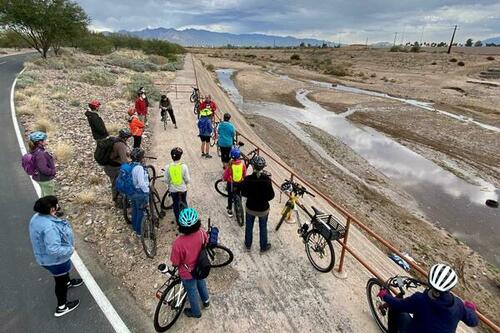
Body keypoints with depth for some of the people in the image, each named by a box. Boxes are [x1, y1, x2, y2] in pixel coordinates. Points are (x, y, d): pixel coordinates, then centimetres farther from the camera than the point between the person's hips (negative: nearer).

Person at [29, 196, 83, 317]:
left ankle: (68, 282, 64)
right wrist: (70, 249, -24)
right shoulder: (49, 227, -40)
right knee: (60, 281, 14)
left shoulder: (38, 217, -9)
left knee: (65, 272, 35)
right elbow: (54, 250, -40)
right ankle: (62, 307, 35)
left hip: (46, 256, 9)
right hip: (54, 260, -9)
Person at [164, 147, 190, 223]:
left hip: (173, 189, 1)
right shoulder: (184, 166, -20)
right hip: (183, 188, -1)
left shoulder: (168, 167, -15)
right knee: (184, 202, 23)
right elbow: (187, 179, -13)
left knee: (175, 204, 19)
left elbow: (166, 180, -7)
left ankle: (178, 220, 31)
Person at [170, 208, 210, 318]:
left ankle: (196, 312, 52)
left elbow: (175, 263, -23)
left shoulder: (178, 243, -39)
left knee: (192, 292, 25)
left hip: (188, 273, -3)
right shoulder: (202, 232, -28)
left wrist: (175, 266, 2)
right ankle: (206, 300, 61)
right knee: (201, 282, 34)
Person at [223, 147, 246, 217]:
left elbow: (226, 174, -11)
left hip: (231, 183, -2)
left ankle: (230, 210, 26)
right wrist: (243, 180, 15)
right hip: (240, 183, 2)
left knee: (230, 196, 16)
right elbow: (245, 174, -3)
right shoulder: (242, 163, -14)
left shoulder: (230, 164, -22)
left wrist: (224, 178, 10)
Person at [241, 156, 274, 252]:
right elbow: (271, 196, -16)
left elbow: (243, 193, -10)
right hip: (263, 209, -1)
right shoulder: (267, 180, -25)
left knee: (249, 227, 26)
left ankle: (248, 244, 47)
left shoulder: (248, 179, -23)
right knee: (263, 228, 23)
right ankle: (264, 246, 43)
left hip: (250, 208, 1)